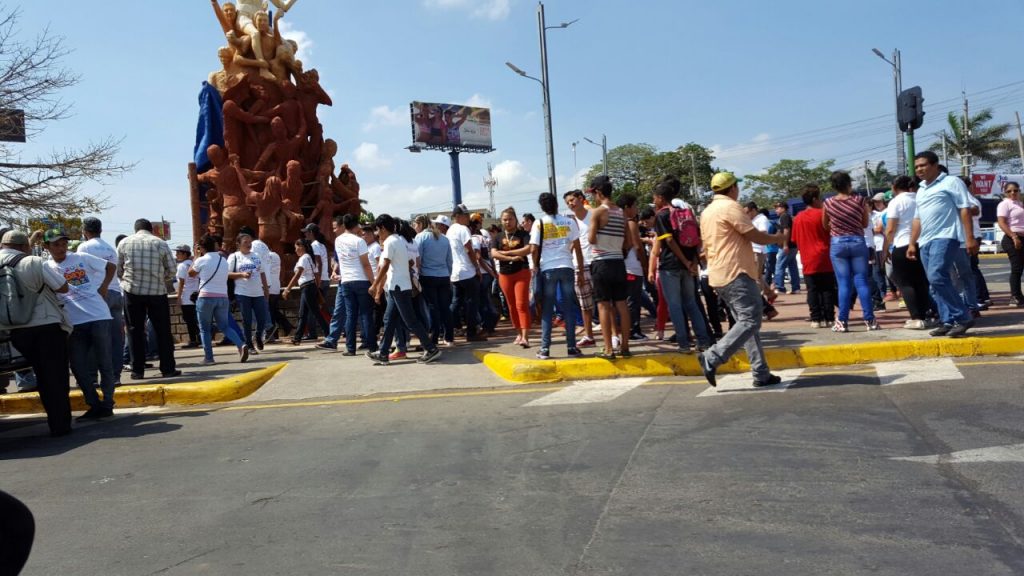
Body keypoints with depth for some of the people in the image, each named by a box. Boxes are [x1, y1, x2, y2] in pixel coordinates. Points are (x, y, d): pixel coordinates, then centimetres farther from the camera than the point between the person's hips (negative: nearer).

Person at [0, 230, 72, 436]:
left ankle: (55, 421, 21)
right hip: (48, 326, -5)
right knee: (56, 376, 2)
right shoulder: (34, 263, -12)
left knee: (42, 376, 16)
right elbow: (63, 288, -10)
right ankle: (60, 425, 3)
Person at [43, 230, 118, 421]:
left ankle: (107, 405, 13)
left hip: (99, 317, -3)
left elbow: (111, 267, 9)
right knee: (78, 367, 3)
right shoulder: (46, 267, 7)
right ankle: (95, 405, 15)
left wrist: (103, 288, 1)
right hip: (74, 322, 3)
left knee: (104, 363, 3)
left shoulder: (82, 258, 1)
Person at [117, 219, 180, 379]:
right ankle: (168, 369, 6)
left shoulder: (124, 243, 5)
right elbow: (172, 269, 3)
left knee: (136, 331, 8)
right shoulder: (160, 243, 2)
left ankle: (138, 370, 9)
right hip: (157, 291, -1)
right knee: (163, 331, 5)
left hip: (132, 291, 1)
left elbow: (117, 269, 6)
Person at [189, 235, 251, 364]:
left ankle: (208, 357, 5)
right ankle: (241, 345, -11)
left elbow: (191, 273, 11)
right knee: (225, 326, 12)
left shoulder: (201, 260, -5)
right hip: (223, 298, 5)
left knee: (204, 329, 7)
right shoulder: (224, 260, 10)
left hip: (206, 297, -4)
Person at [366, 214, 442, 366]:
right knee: (389, 321, 10)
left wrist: (374, 285, -11)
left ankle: (432, 349, -3)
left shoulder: (390, 242, -13)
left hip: (398, 287, -10)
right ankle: (383, 354, 13)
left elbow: (385, 267, -16)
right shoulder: (400, 240, 15)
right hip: (398, 286, 10)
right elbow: (409, 263, 18)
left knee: (410, 321, -6)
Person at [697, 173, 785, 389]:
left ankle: (761, 374, 6)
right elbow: (754, 236, -11)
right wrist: (776, 238, 8)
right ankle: (712, 358, -20)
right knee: (750, 320, -12)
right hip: (736, 273, -10)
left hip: (719, 275, 10)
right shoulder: (730, 206, -9)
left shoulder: (707, 212, 19)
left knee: (746, 322, 9)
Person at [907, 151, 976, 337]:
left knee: (937, 277, -22)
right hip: (925, 242, 8)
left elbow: (965, 209, -6)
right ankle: (948, 322, 8)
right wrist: (912, 243, 20)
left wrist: (970, 237, -13)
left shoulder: (951, 182, 0)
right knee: (934, 285, 4)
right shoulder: (921, 190, 22)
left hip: (945, 237, -8)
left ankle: (963, 317, -12)